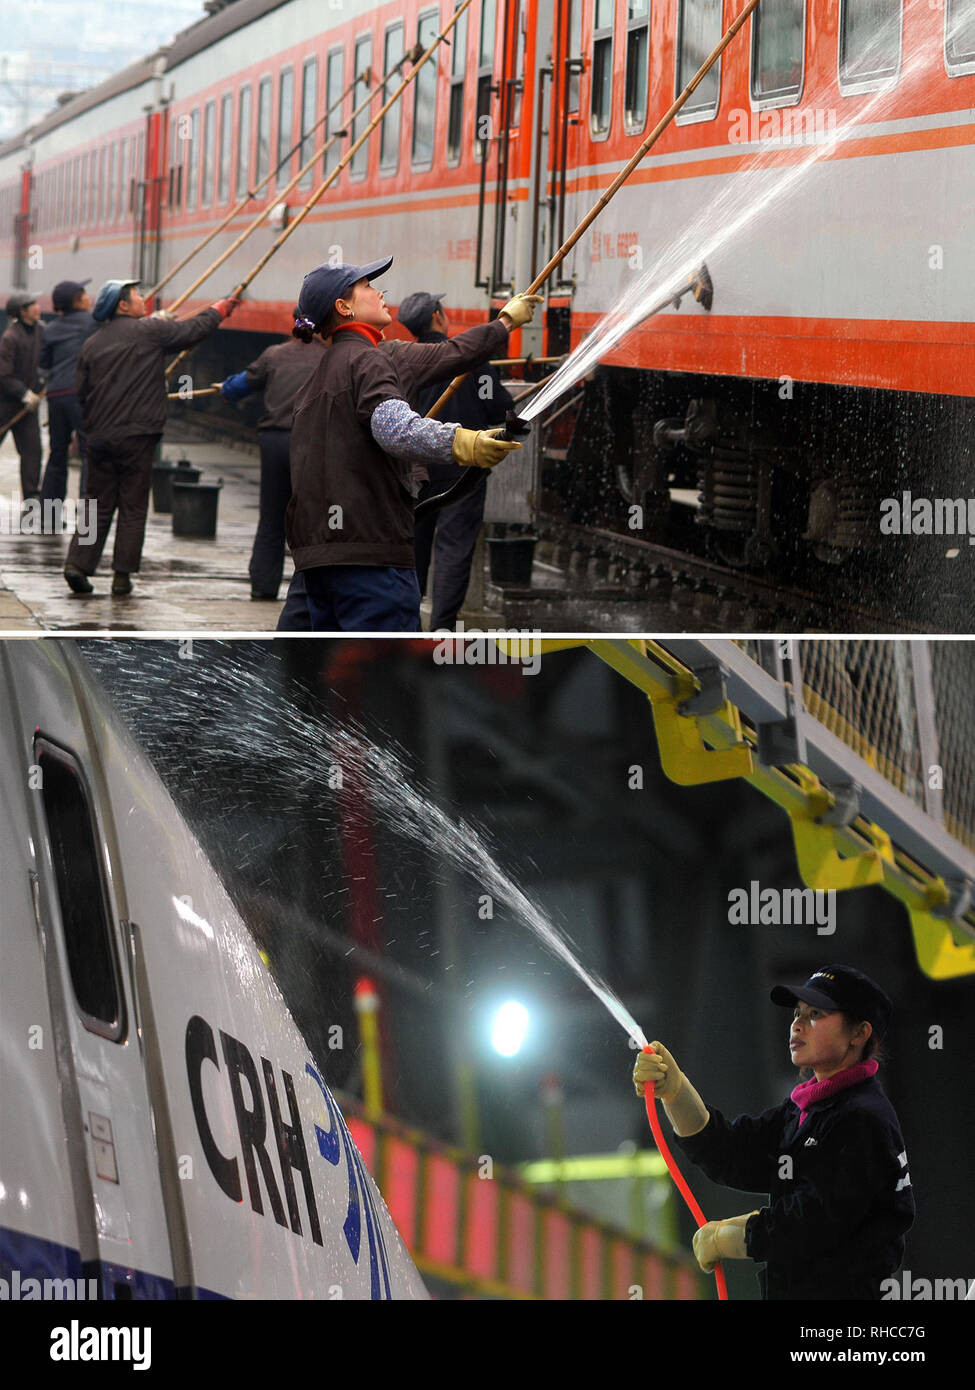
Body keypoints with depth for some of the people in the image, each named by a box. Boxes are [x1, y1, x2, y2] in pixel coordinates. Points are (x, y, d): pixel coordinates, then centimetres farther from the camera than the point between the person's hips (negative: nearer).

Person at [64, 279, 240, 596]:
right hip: (136, 437, -4)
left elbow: (80, 391, 12)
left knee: (97, 503, 12)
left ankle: (77, 562, -1)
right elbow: (196, 329, 4)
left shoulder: (92, 344, 9)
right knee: (133, 508, 3)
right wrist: (222, 308, 21)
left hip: (100, 436, 4)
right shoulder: (150, 331, -4)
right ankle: (122, 575, 4)